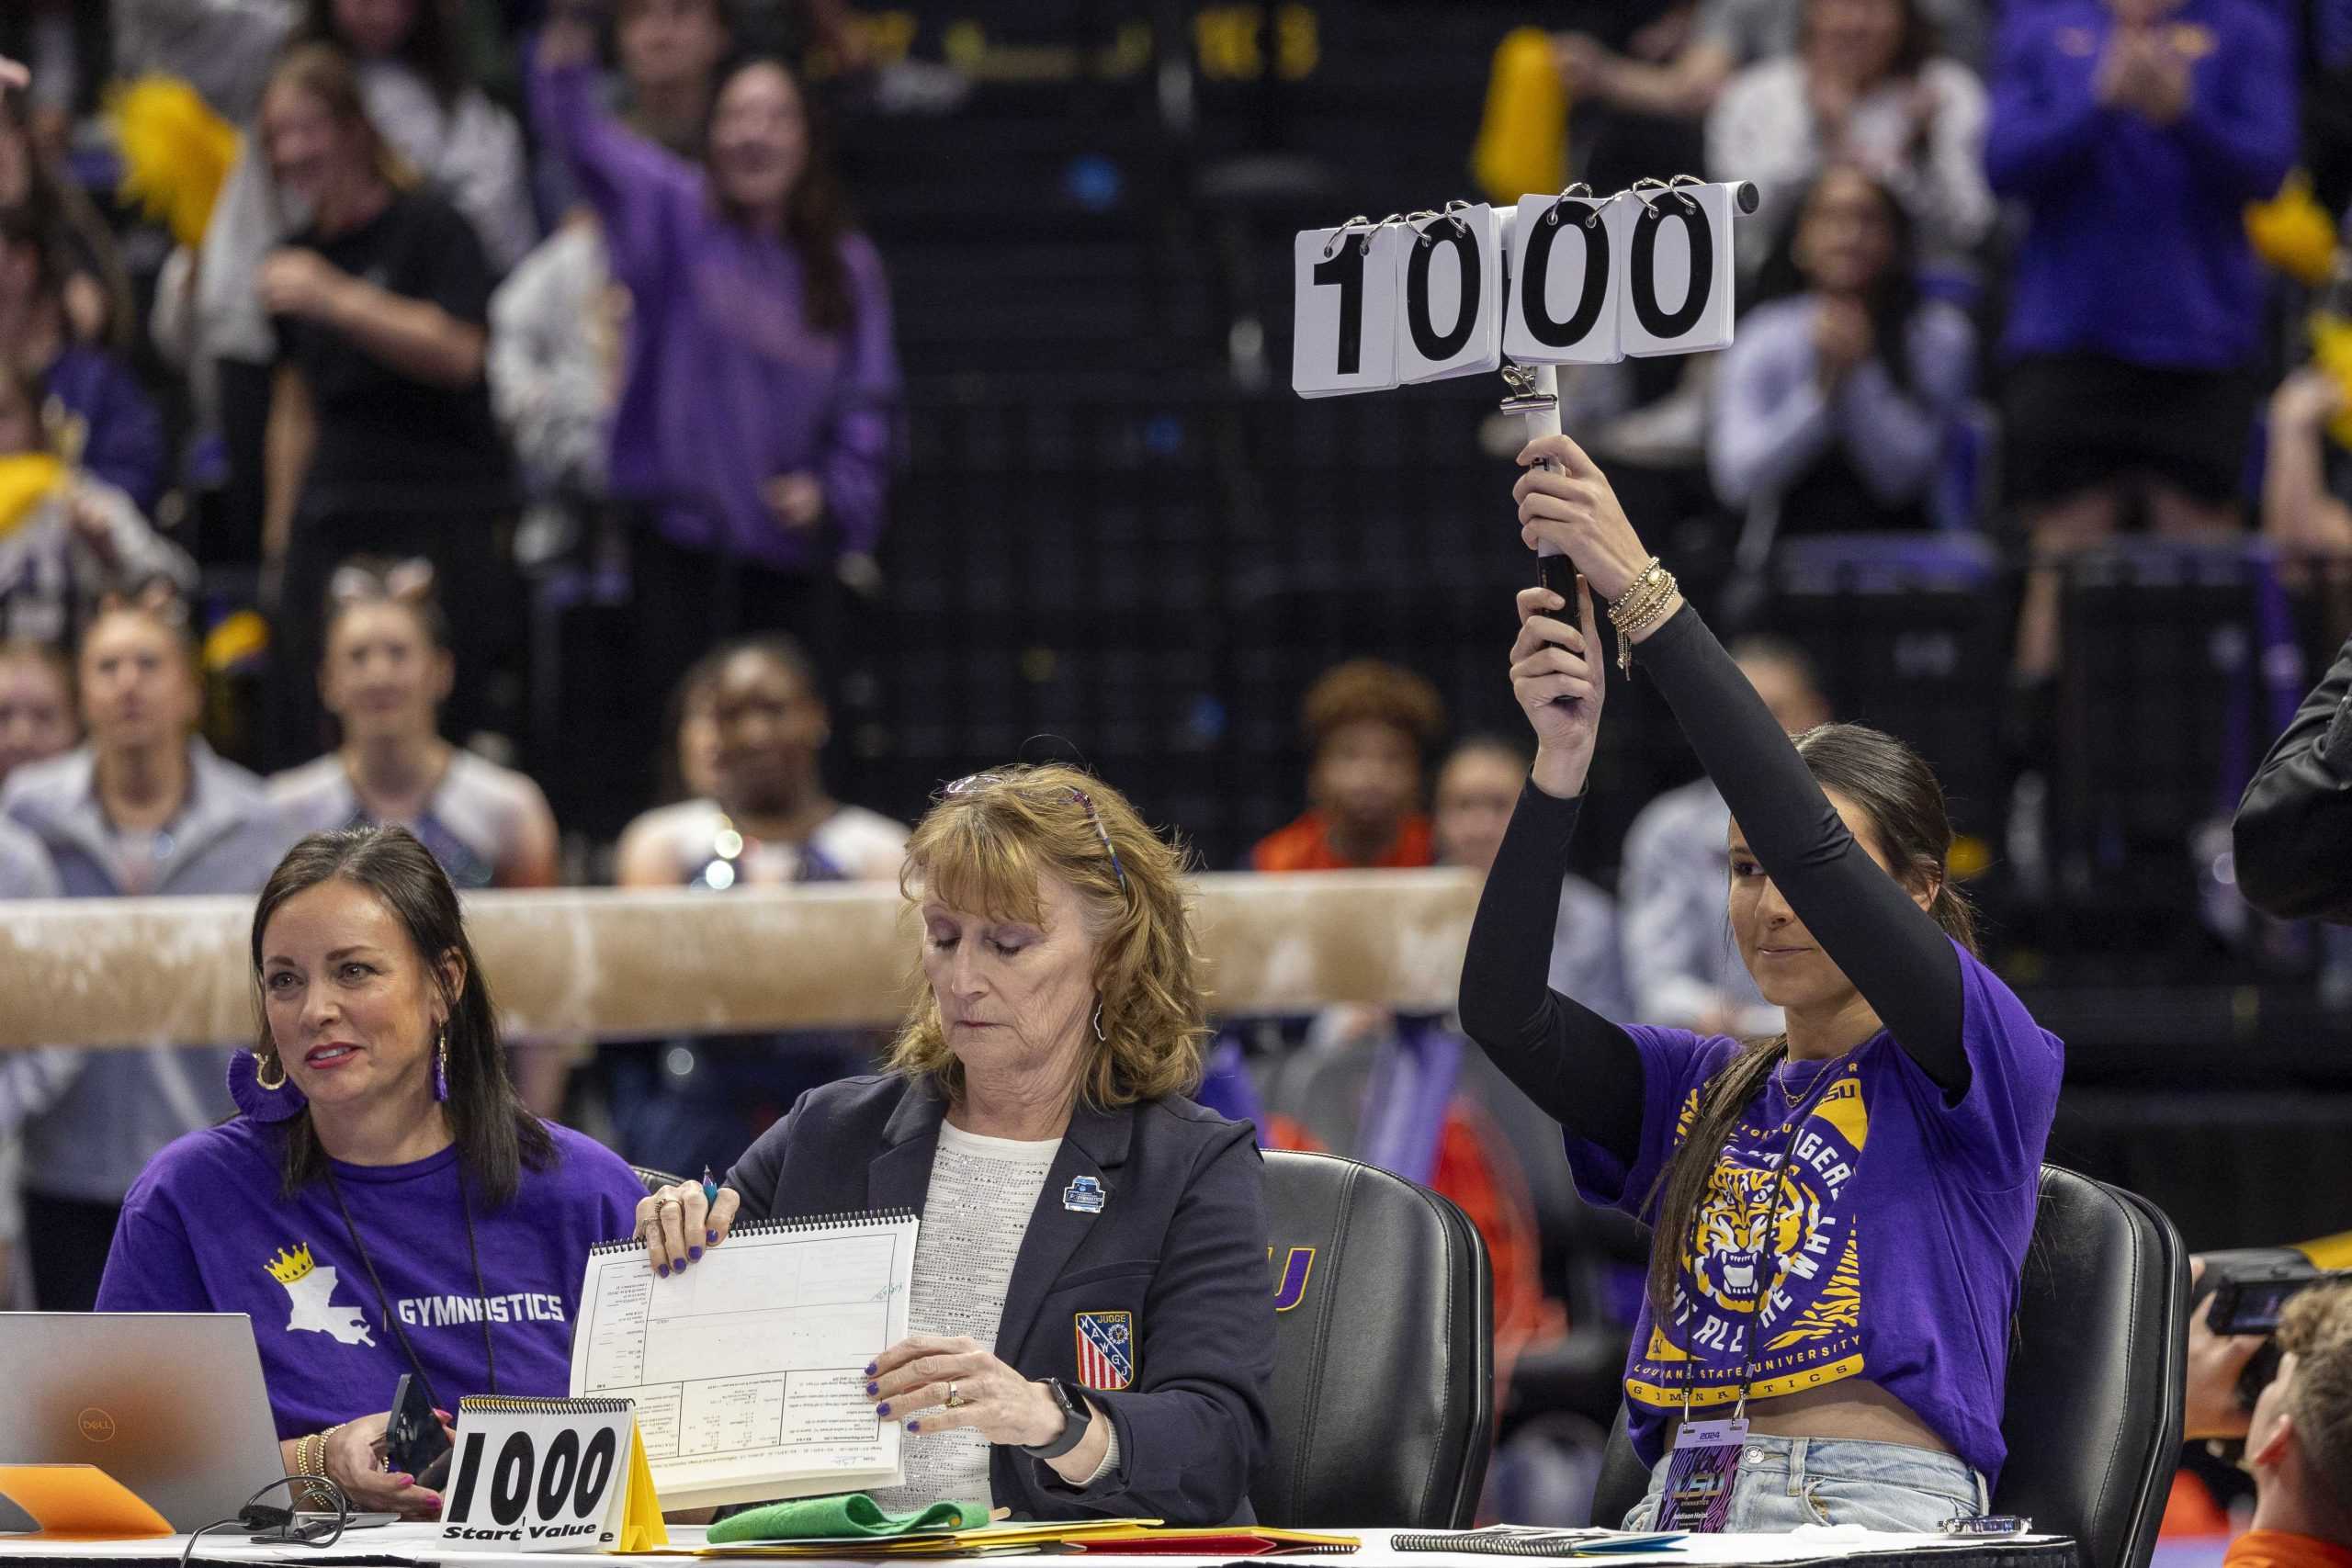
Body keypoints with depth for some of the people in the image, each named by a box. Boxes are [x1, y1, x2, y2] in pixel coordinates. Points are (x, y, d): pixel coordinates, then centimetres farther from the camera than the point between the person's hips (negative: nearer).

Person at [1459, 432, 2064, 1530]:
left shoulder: (1977, 1067, 7)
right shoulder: (1703, 1094, 24)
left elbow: (1813, 855, -9)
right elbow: (1504, 1011, 6)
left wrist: (1644, 597, -12)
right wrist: (1561, 763, -8)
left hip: (1881, 1519, -5)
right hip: (1677, 1525, 5)